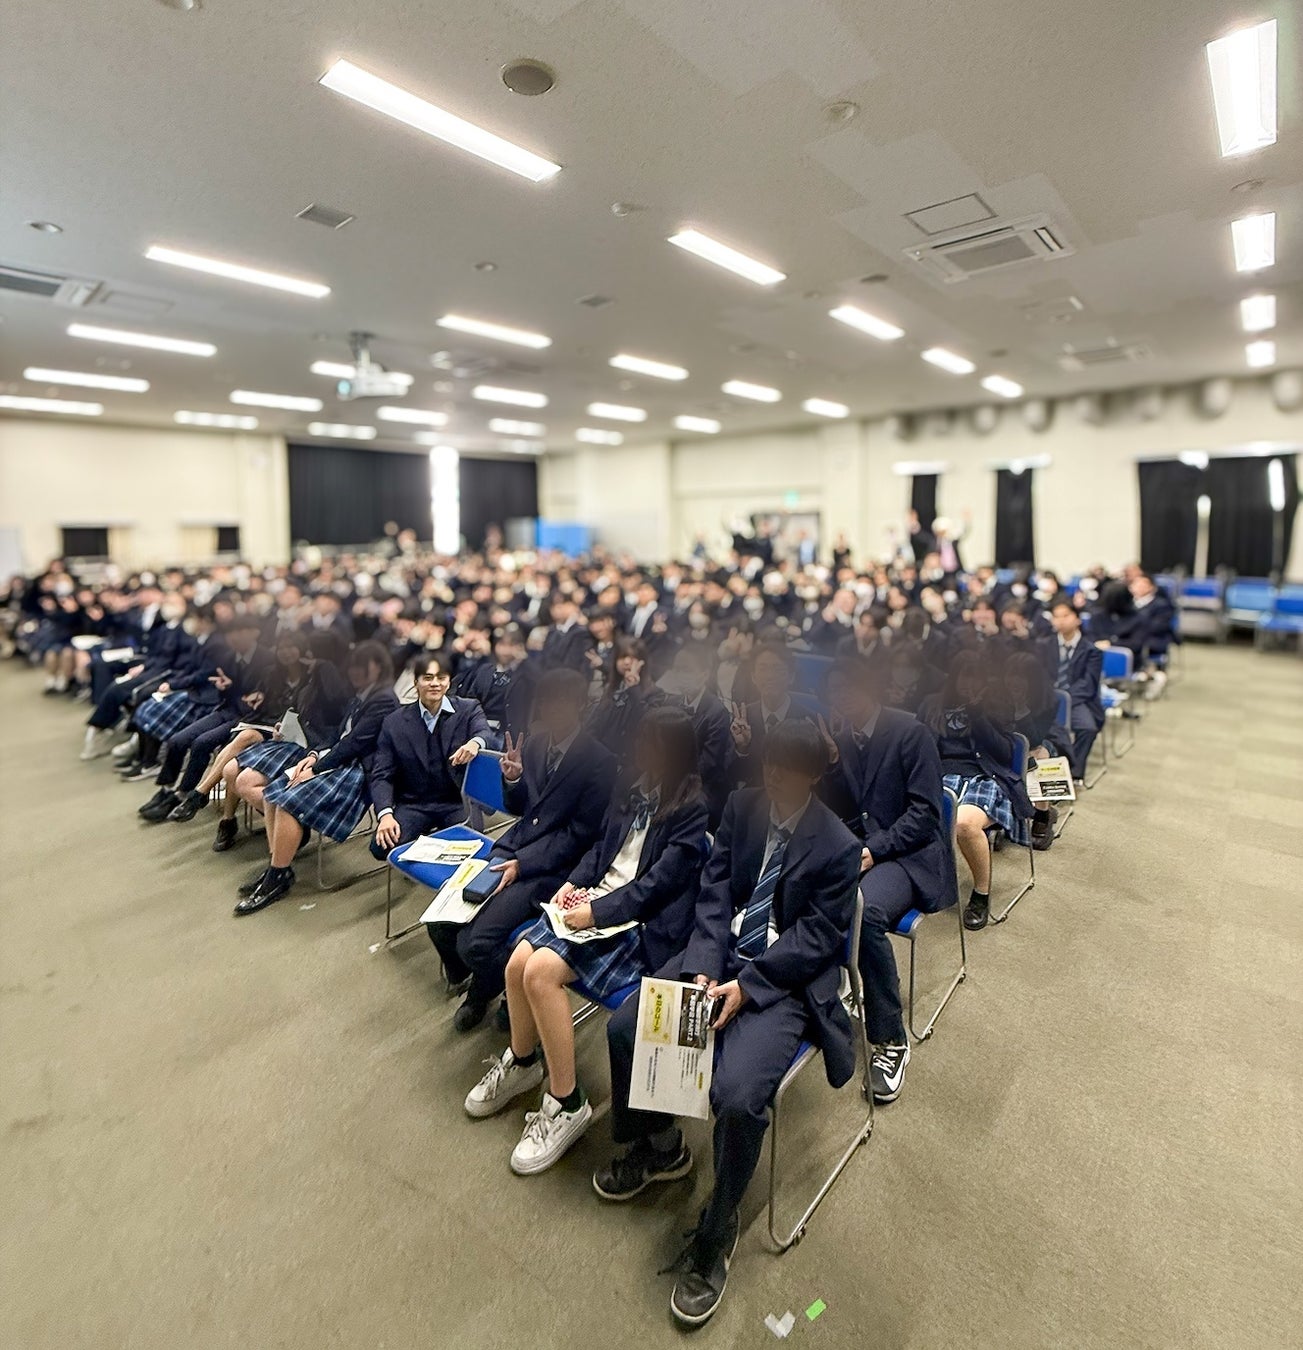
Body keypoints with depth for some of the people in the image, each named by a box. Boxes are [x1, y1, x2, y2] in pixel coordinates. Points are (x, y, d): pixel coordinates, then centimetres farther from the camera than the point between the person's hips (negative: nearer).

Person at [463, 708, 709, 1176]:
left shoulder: (692, 809, -13)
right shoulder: (636, 789, 9)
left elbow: (661, 881, -18)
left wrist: (598, 911, -19)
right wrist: (574, 882, 1)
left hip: (643, 922, -7)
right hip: (594, 898, 7)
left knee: (542, 972, -23)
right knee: (518, 962, -10)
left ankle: (566, 1104, -4)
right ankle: (521, 1063, 20)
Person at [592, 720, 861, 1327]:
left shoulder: (839, 846, -13)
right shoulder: (742, 804, -1)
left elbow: (815, 939, -13)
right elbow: (715, 889, -1)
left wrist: (746, 986, -20)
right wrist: (704, 967, -13)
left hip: (785, 980, -5)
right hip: (719, 954, 5)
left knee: (737, 1093, -26)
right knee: (624, 1028, -5)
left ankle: (716, 1229, 6)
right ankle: (658, 1145, 25)